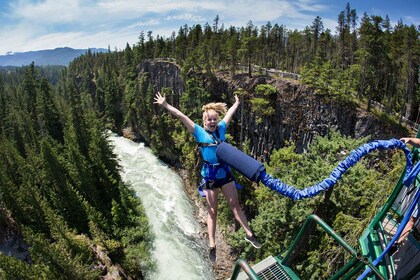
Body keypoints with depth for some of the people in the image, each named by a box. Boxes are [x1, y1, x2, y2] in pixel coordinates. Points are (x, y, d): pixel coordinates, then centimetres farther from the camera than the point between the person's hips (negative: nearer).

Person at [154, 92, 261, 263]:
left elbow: (229, 113, 22)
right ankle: (212, 246, 22)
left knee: (235, 205, 13)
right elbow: (181, 116, -12)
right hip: (209, 174, -3)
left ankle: (249, 234, 27)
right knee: (212, 211, 7)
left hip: (224, 172, 3)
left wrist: (237, 103, 36)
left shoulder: (221, 128, 5)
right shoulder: (199, 132, -6)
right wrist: (165, 105, -17)